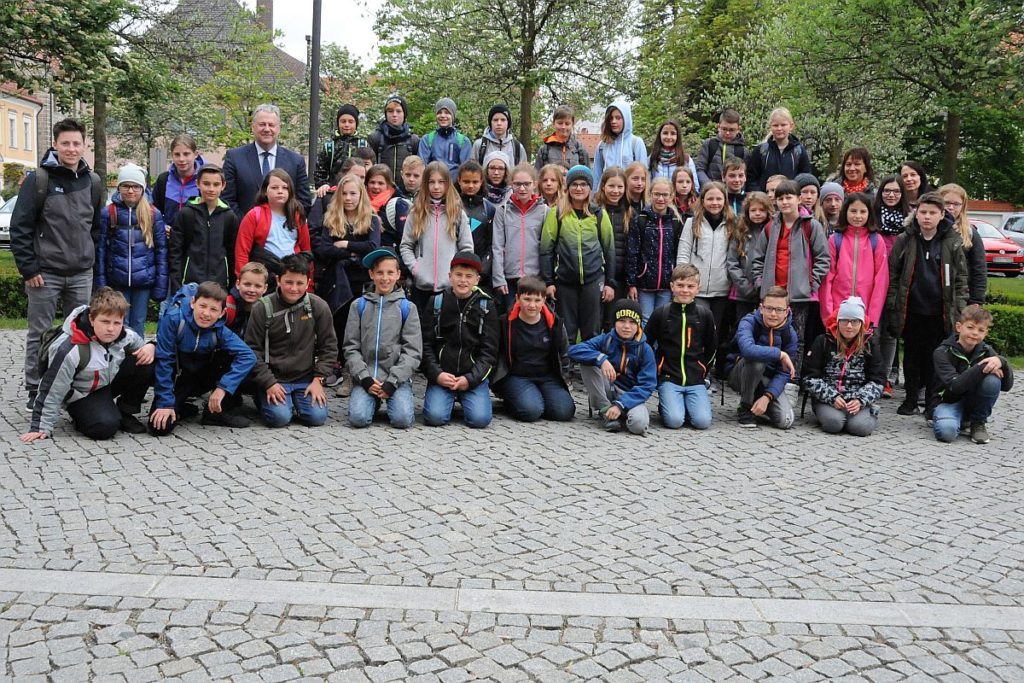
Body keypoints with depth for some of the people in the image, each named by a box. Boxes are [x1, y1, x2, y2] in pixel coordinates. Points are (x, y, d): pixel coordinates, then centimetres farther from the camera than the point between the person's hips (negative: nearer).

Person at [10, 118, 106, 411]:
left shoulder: (93, 182, 7)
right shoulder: (38, 179, -7)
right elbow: (20, 227, -8)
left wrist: (91, 259, 9)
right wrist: (28, 268, -12)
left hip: (81, 275, 4)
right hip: (45, 273, -4)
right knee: (39, 333, 4)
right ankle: (34, 391, 13)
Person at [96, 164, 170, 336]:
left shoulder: (153, 214, 0)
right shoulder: (109, 213, -1)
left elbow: (161, 250, 1)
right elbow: (100, 249, 2)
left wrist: (160, 286, -3)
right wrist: (100, 283, -3)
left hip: (144, 281, 0)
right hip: (117, 281, 0)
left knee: (138, 326, 9)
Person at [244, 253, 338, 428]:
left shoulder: (319, 307, -3)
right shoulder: (263, 308, -8)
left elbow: (329, 346, 4)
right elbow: (252, 349, -5)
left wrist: (318, 379, -4)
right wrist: (268, 383, -12)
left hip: (306, 378, 2)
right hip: (273, 378, -2)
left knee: (317, 416, -16)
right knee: (279, 417, -22)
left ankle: (296, 401, 16)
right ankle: (263, 398, 12)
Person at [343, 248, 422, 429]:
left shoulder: (407, 307, 5)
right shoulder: (359, 305, 8)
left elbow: (412, 351, 0)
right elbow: (350, 347, 5)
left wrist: (392, 382, -11)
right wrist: (365, 378, -8)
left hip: (398, 377, -1)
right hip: (365, 376, 1)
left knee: (402, 419, -23)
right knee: (358, 418, -22)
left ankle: (400, 399, 12)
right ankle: (374, 401, 12)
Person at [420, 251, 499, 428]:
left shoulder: (486, 306, 4)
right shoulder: (436, 302, 5)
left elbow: (489, 351, 1)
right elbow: (425, 344, 4)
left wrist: (471, 379, -11)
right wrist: (436, 374, -11)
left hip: (474, 376, 0)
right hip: (441, 375, 0)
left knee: (480, 419, -20)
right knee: (435, 417, -21)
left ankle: (463, 398, 13)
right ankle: (450, 398, 13)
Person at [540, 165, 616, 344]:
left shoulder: (599, 213, 6)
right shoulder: (557, 212, 2)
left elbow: (609, 249, 8)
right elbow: (546, 249, 1)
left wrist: (610, 282, 4)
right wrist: (549, 281, -4)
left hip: (593, 279, 1)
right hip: (564, 280, -1)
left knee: (591, 331, 7)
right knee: (566, 332, 6)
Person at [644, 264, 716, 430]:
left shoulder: (705, 314, 4)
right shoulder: (661, 313, -1)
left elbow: (712, 348, 16)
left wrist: (703, 371, 13)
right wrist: (656, 371, 6)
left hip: (696, 380, 2)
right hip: (668, 378, -2)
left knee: (703, 421, -17)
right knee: (674, 421, -21)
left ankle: (687, 404, 14)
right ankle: (664, 405, 12)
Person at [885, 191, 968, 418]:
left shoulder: (953, 243, 1)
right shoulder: (904, 241, 1)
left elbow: (961, 278, 4)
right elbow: (892, 274, 3)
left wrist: (959, 309, -2)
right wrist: (892, 304, -2)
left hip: (939, 313, -1)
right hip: (911, 311, 1)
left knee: (936, 359, 5)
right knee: (912, 357, 10)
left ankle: (932, 403, 14)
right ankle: (911, 399, 21)